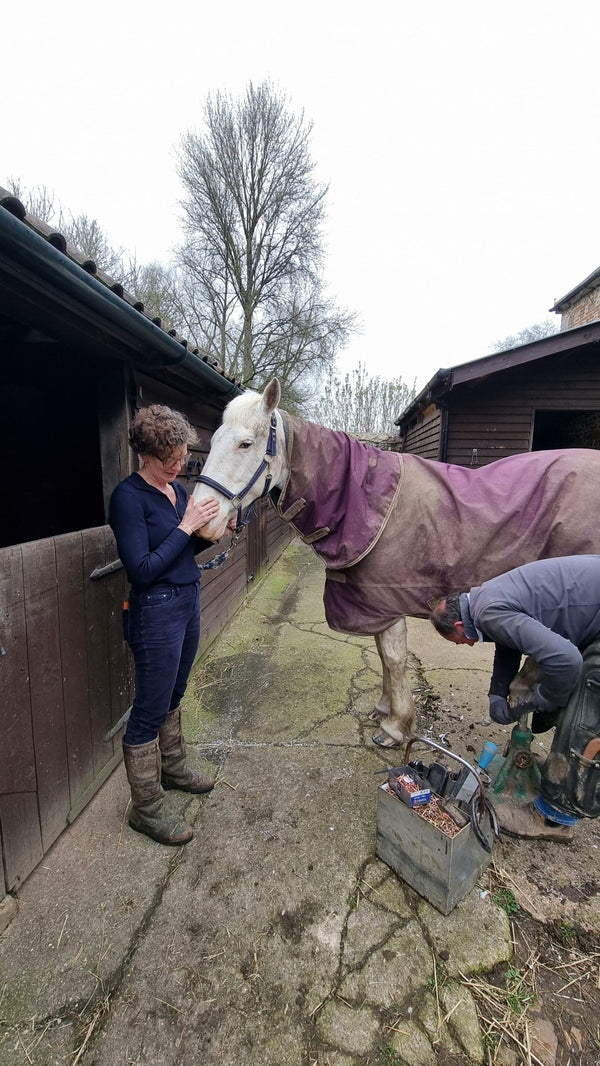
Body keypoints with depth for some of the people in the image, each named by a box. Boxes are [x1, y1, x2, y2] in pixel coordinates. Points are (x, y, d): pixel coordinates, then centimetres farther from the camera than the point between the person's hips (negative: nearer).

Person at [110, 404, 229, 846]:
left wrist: (210, 532, -4)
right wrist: (186, 526, -22)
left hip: (189, 602, 8)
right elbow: (142, 569, -21)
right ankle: (146, 809, 25)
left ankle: (173, 769, 45)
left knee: (173, 696, 24)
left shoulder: (178, 488, 6)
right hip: (156, 612, -8)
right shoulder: (129, 496, -17)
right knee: (150, 711, 6)